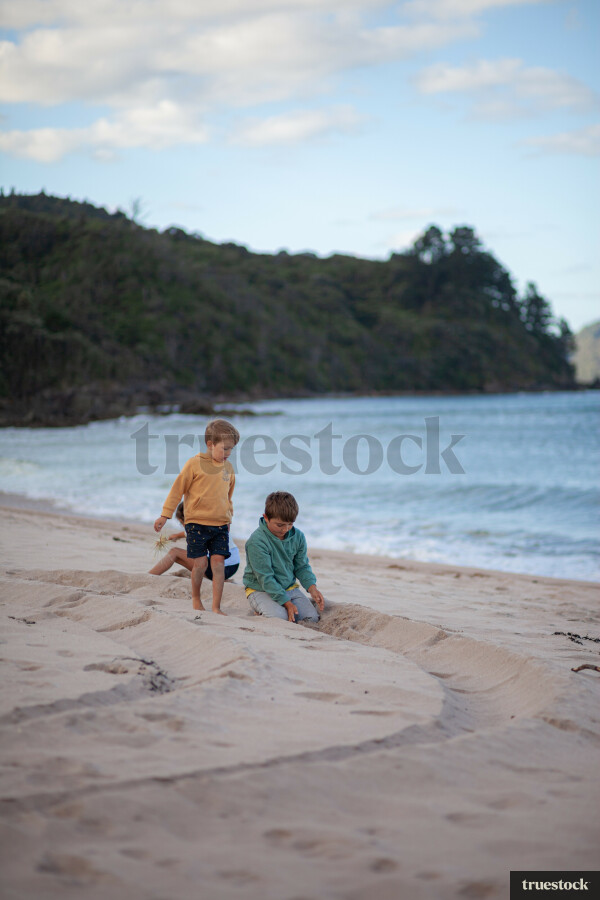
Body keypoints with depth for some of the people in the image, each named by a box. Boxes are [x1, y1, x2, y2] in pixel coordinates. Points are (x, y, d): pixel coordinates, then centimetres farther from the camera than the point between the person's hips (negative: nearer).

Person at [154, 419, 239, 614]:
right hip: (196, 522, -4)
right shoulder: (195, 464, -7)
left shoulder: (228, 468, 8)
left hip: (220, 525, 4)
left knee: (218, 562, -5)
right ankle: (196, 598, 21)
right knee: (200, 563, -5)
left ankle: (216, 607, 0)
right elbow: (178, 489, -2)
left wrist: (228, 520, 25)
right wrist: (165, 515, -2)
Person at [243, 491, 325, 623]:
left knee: (312, 618, -13)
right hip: (260, 590, -5)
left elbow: (302, 567, 8)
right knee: (279, 617, -31)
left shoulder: (298, 537, -2)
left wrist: (312, 588, -11)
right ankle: (262, 611, 1)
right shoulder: (256, 541, -23)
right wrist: (286, 602, -24)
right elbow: (265, 578, -22)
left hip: (289, 587, 5)